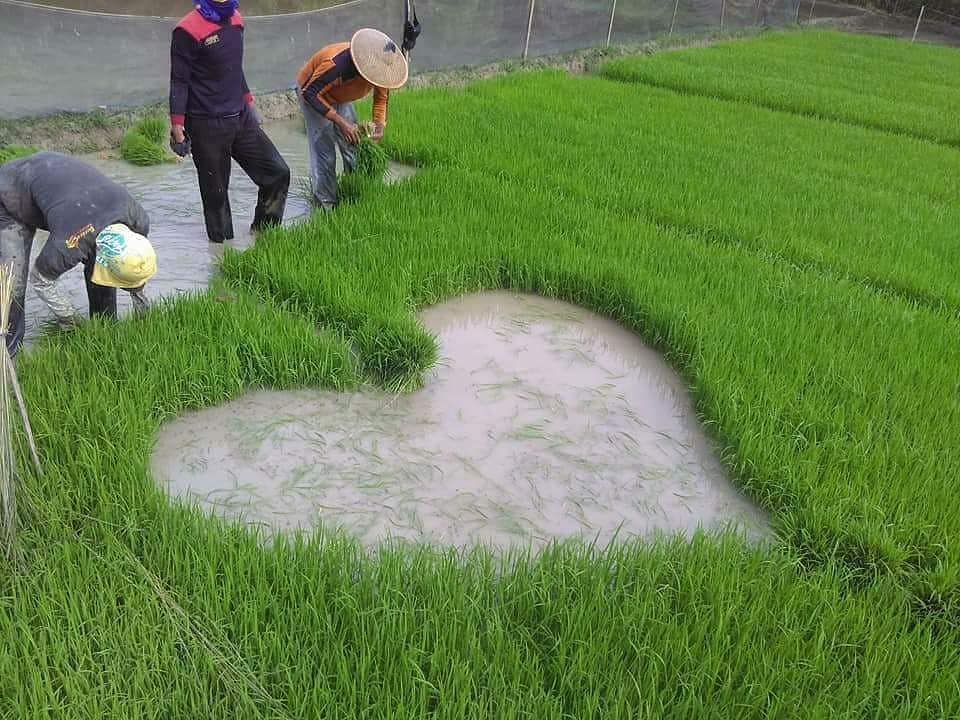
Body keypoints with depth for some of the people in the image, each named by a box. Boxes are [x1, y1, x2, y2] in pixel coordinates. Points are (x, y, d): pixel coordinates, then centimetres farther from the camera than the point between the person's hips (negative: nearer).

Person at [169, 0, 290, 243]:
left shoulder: (235, 20, 8)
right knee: (216, 193, 3)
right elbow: (179, 81, -12)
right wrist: (177, 128, -14)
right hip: (207, 126, -7)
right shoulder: (188, 31, -13)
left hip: (240, 119, 7)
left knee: (278, 173, 4)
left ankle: (262, 233, 20)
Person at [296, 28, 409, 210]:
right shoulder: (337, 65, -43)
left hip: (340, 98, 6)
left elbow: (382, 96, -2)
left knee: (353, 146, 6)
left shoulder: (378, 67, -21)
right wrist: (341, 122, -38)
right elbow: (310, 93, -35)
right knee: (324, 152, -10)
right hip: (313, 94, -6)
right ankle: (326, 203, 1)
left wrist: (379, 124, -19)